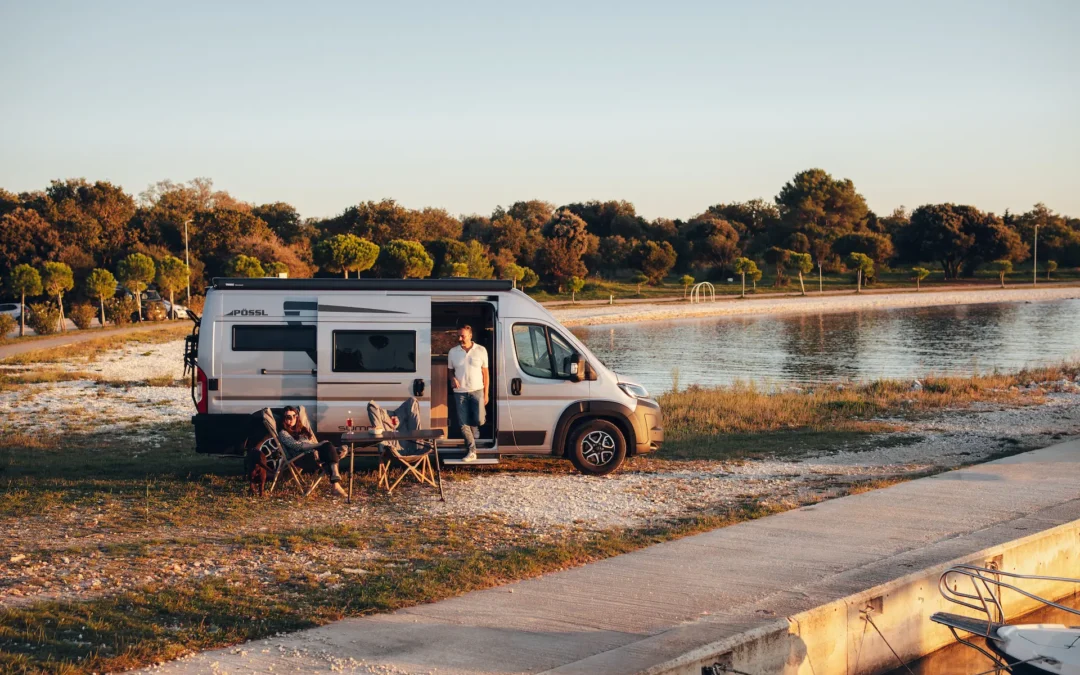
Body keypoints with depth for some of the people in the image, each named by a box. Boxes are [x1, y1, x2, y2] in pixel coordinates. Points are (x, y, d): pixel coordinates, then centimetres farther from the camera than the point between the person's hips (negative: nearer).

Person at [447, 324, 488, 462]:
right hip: (460, 392, 1)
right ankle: (471, 451, 7)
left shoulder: (481, 351, -2)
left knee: (479, 420, -7)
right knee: (464, 424, -2)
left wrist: (486, 393, 1)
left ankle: (474, 431, 31)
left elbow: (485, 372, 2)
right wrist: (452, 378, -11)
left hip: (477, 391, -1)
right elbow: (450, 370, 14)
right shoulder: (453, 352, 2)